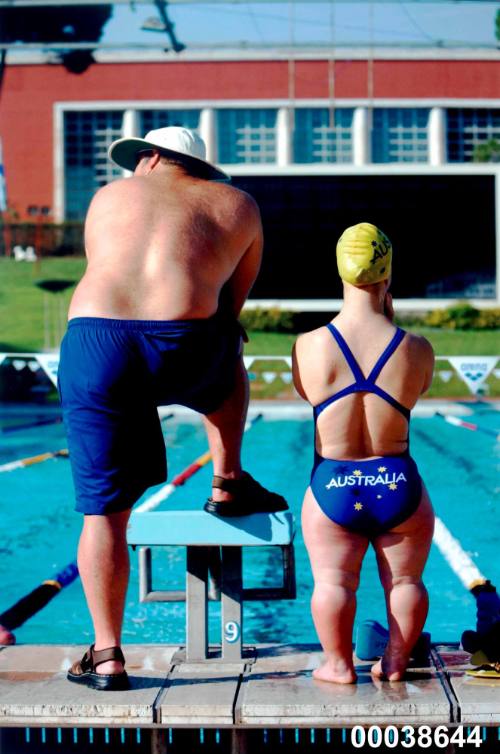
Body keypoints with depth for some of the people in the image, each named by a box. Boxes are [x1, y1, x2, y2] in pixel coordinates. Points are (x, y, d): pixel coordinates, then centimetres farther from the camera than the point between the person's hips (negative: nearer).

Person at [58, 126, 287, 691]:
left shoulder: (109, 197, 24)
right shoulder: (237, 204, 21)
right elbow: (234, 300, 27)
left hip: (93, 344, 1)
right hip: (181, 352, 0)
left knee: (104, 510, 8)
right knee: (227, 360, 36)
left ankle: (106, 655, 9)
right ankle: (227, 485, 34)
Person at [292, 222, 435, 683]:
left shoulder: (309, 346, -12)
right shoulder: (417, 350, -12)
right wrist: (388, 318, 11)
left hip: (332, 488, 0)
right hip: (398, 486, 1)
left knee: (333, 580, 10)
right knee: (405, 580, 15)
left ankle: (339, 665, 12)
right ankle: (396, 662, 19)